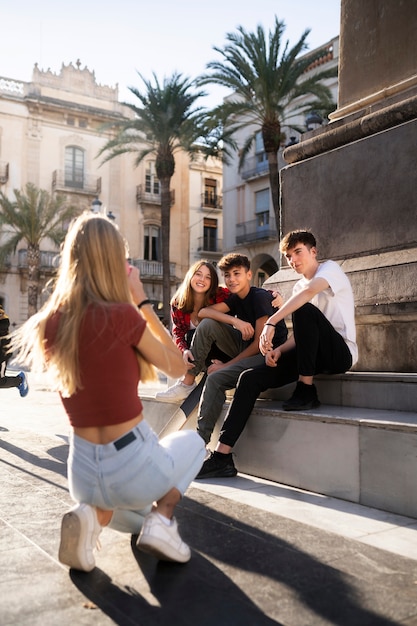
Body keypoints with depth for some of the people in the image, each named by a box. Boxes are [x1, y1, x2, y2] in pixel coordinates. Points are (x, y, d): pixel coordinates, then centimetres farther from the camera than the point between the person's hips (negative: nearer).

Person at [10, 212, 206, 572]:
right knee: (193, 442, 31)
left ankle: (93, 516, 4)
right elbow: (177, 367, -2)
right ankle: (161, 519, 6)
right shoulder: (122, 316, -18)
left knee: (135, 517, 39)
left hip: (82, 473, 5)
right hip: (134, 466, -5)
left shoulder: (50, 323, -2)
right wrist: (142, 302, -1)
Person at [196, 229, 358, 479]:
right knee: (251, 378, -13)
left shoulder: (331, 268, -1)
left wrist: (271, 323, -33)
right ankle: (222, 455, -17)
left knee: (304, 310, -34)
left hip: (341, 353, -7)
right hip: (315, 356, 7)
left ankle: (306, 392, -22)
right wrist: (278, 350, -6)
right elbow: (299, 336, 15)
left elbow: (310, 291, -26)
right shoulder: (298, 288, 20)